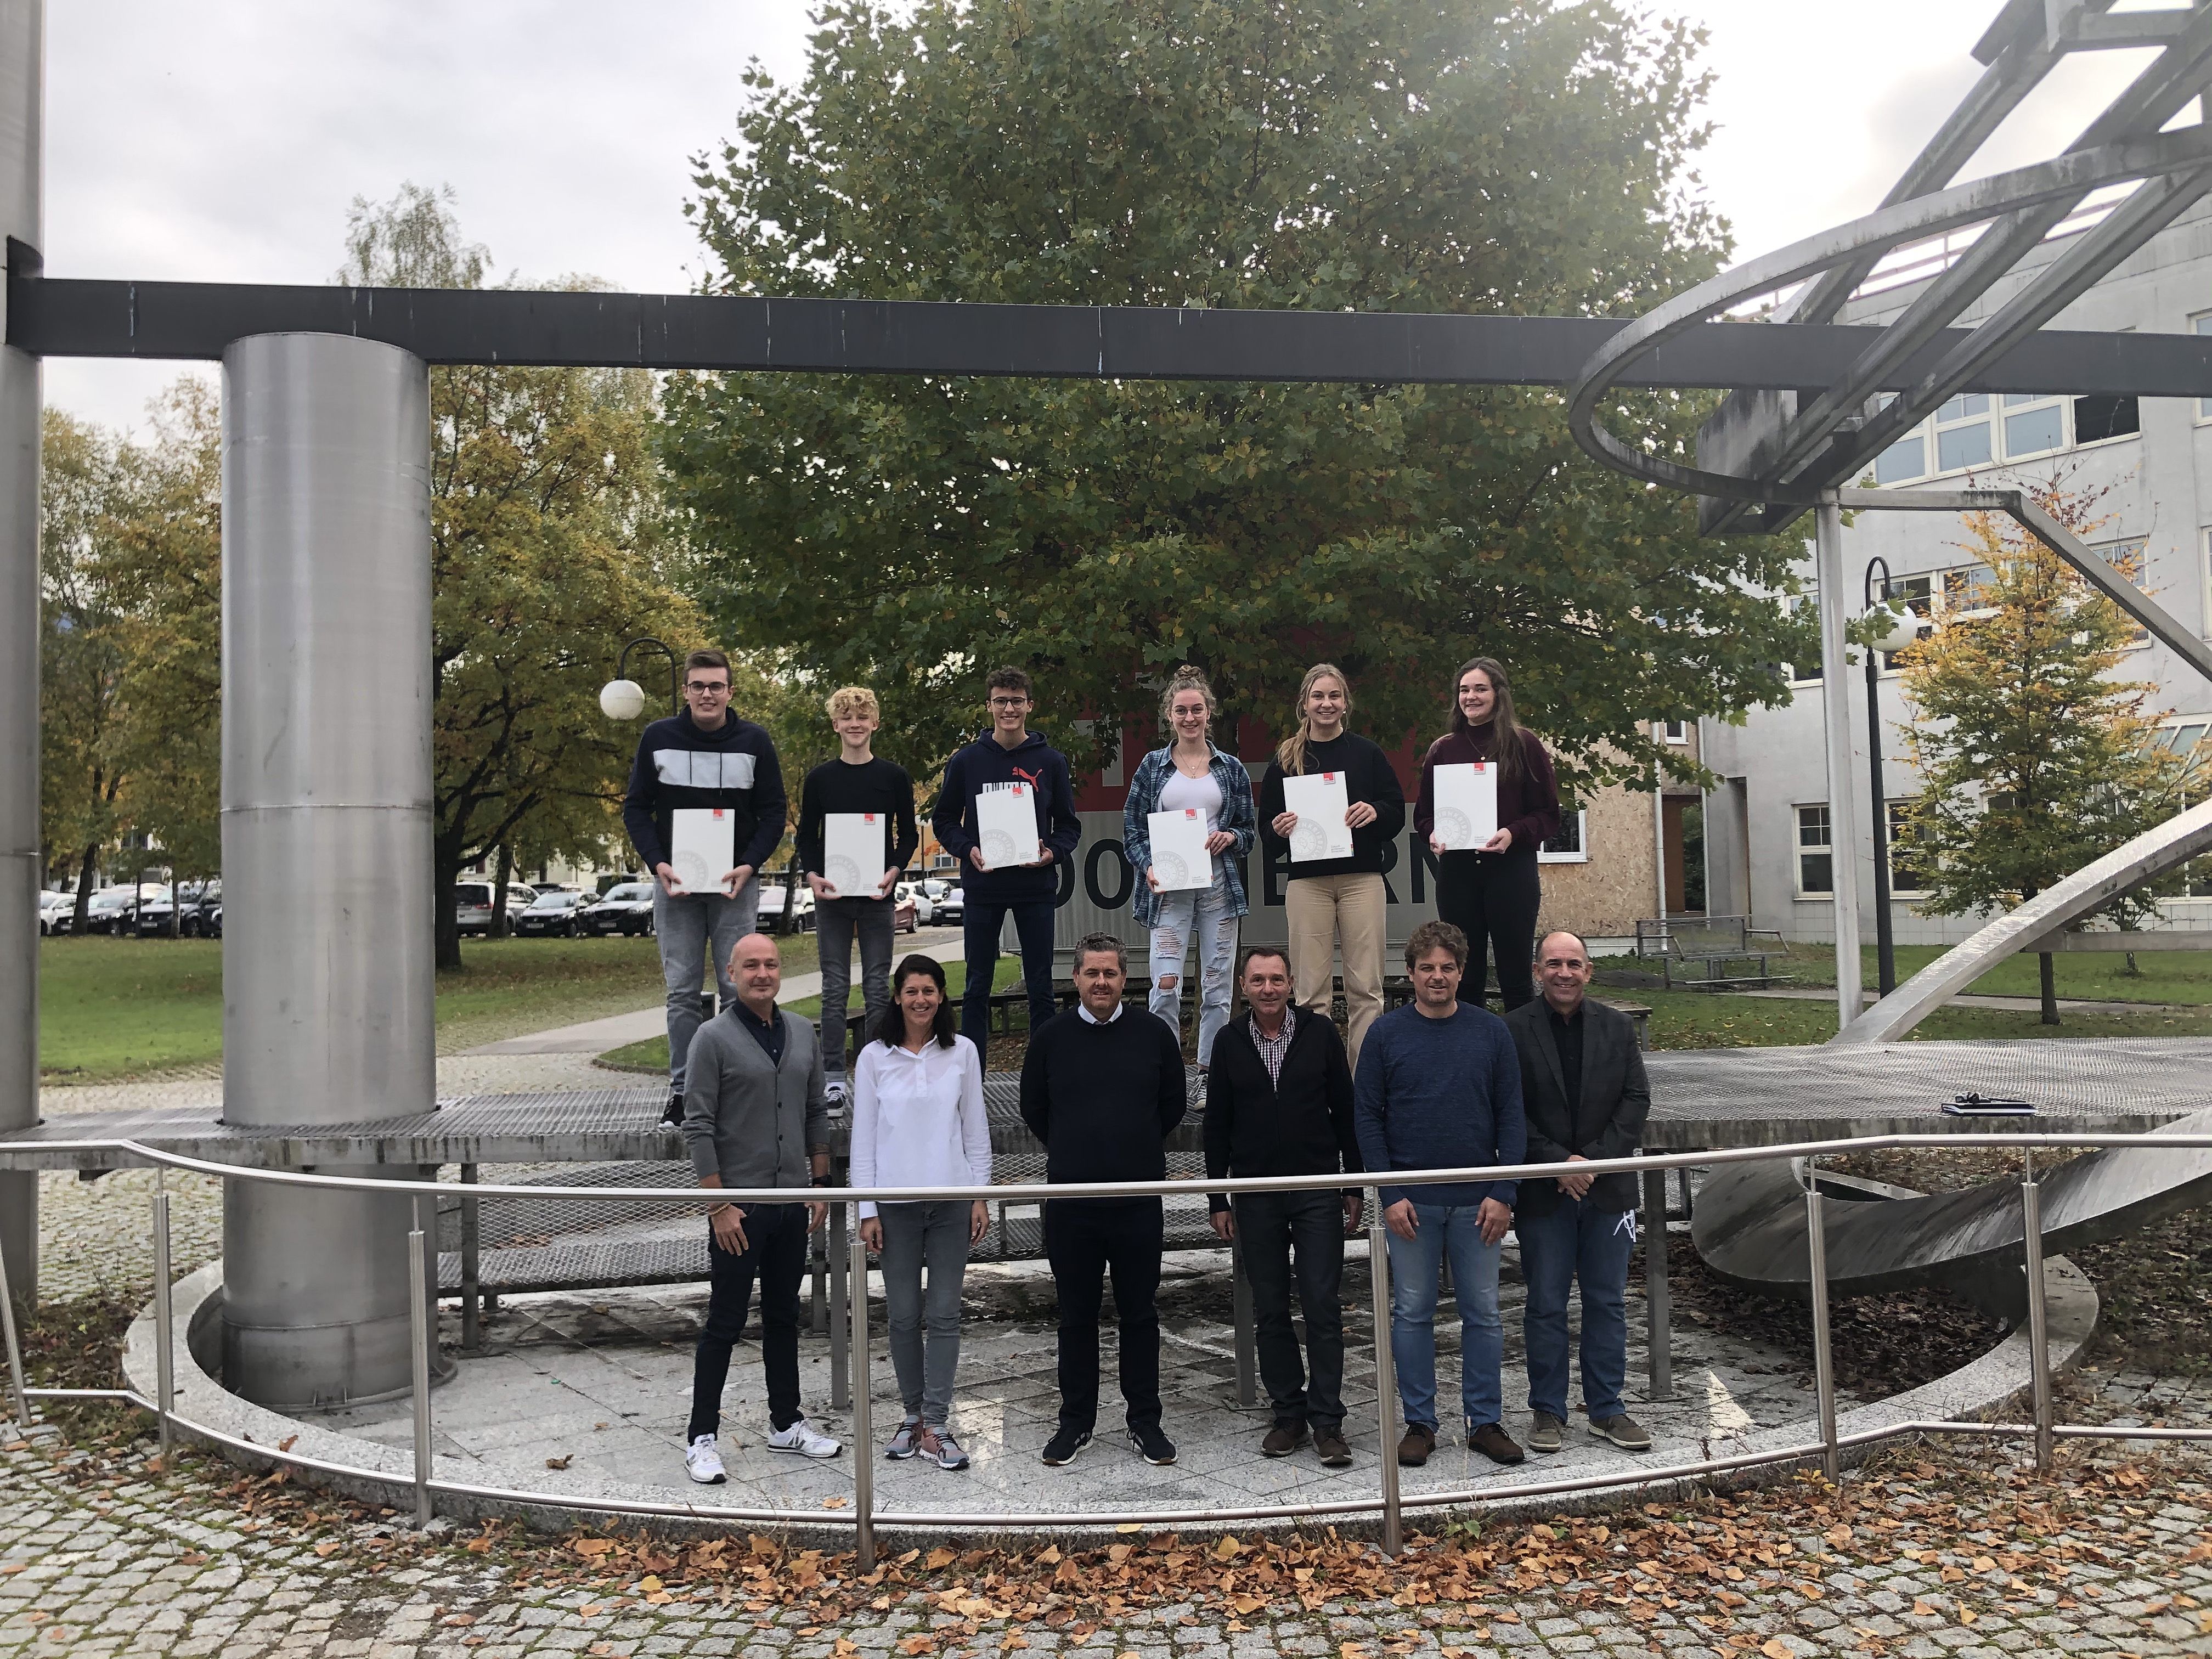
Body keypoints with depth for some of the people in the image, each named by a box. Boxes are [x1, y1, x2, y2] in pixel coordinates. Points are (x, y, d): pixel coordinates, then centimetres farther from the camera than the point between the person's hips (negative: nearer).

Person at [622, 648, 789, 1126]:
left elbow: (773, 812, 3)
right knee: (681, 991, 2)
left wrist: (748, 866, -11)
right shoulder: (658, 738, 2)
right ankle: (682, 1090, 9)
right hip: (674, 882, 1)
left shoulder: (755, 741, 1)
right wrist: (657, 863, -9)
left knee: (738, 988, 0)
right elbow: (636, 808, 6)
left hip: (736, 883, -1)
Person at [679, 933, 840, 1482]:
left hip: (792, 1201, 6)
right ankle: (701, 1437, 14)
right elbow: (699, 1127, -12)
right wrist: (718, 1204, -15)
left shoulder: (802, 1033, 7)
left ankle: (786, 1423, 27)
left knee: (784, 1318, 15)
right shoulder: (714, 1038, -10)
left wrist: (820, 1181, 10)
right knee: (724, 1323, 2)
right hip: (739, 1206, -5)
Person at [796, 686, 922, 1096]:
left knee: (878, 986, 4)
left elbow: (909, 834, 7)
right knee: (834, 988, 3)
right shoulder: (820, 778, 5)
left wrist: (893, 871, -10)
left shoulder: (894, 777, 4)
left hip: (877, 894, 0)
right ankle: (833, 1076, 9)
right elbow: (806, 836, 8)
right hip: (830, 894, 0)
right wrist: (812, 875, -8)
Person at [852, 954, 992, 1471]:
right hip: (896, 1201, 0)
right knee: (904, 1316, 7)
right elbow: (863, 1137, 2)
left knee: (945, 1315, 1)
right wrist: (867, 1209, -1)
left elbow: (976, 1128, 7)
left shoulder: (962, 1052, 3)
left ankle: (935, 1427, 6)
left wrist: (980, 1196, 3)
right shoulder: (875, 1057, 0)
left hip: (952, 1199, 1)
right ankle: (914, 1415, 22)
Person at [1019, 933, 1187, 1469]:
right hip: (1070, 1202, 0)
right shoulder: (1050, 1037, 1)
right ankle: (1076, 1421, 22)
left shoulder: (1153, 1034, 1)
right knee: (1076, 1317, 10)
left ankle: (1145, 1421, 20)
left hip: (1138, 1198, 0)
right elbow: (1033, 1107, 13)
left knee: (1140, 1314, 8)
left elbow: (1174, 1103, 12)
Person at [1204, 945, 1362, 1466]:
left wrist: (1354, 1188, 3)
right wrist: (1218, 1199, 5)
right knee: (1270, 1311, 7)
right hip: (1256, 1198, 2)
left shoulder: (1320, 1034, 0)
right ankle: (1289, 1414, 19)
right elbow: (1217, 1125, 7)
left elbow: (1345, 1111, 4)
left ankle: (1327, 1419, 7)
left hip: (1318, 1193, -1)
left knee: (1322, 1307, -2)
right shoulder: (1230, 1042, 3)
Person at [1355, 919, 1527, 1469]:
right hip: (1411, 1201, -1)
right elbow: (1367, 1116, 0)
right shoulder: (1386, 1033, -1)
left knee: (1483, 1313, 8)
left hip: (1477, 1198, 1)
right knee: (1412, 1313, 6)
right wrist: (1389, 1194, -7)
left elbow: (1511, 1115, 3)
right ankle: (1419, 1422, 18)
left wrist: (1503, 1193, -4)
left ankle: (1486, 1421, 20)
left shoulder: (1491, 1032, 2)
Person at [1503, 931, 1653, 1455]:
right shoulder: (1512, 1031, -4)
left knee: (1607, 1302, 10)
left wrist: (1594, 1160, -10)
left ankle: (1606, 1408, 22)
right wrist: (1557, 1162, -14)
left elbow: (1637, 1099, 1)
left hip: (1608, 1189, 3)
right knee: (1546, 1306, 5)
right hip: (1542, 1193, -3)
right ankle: (1547, 1411, 17)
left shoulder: (1618, 1027, 6)